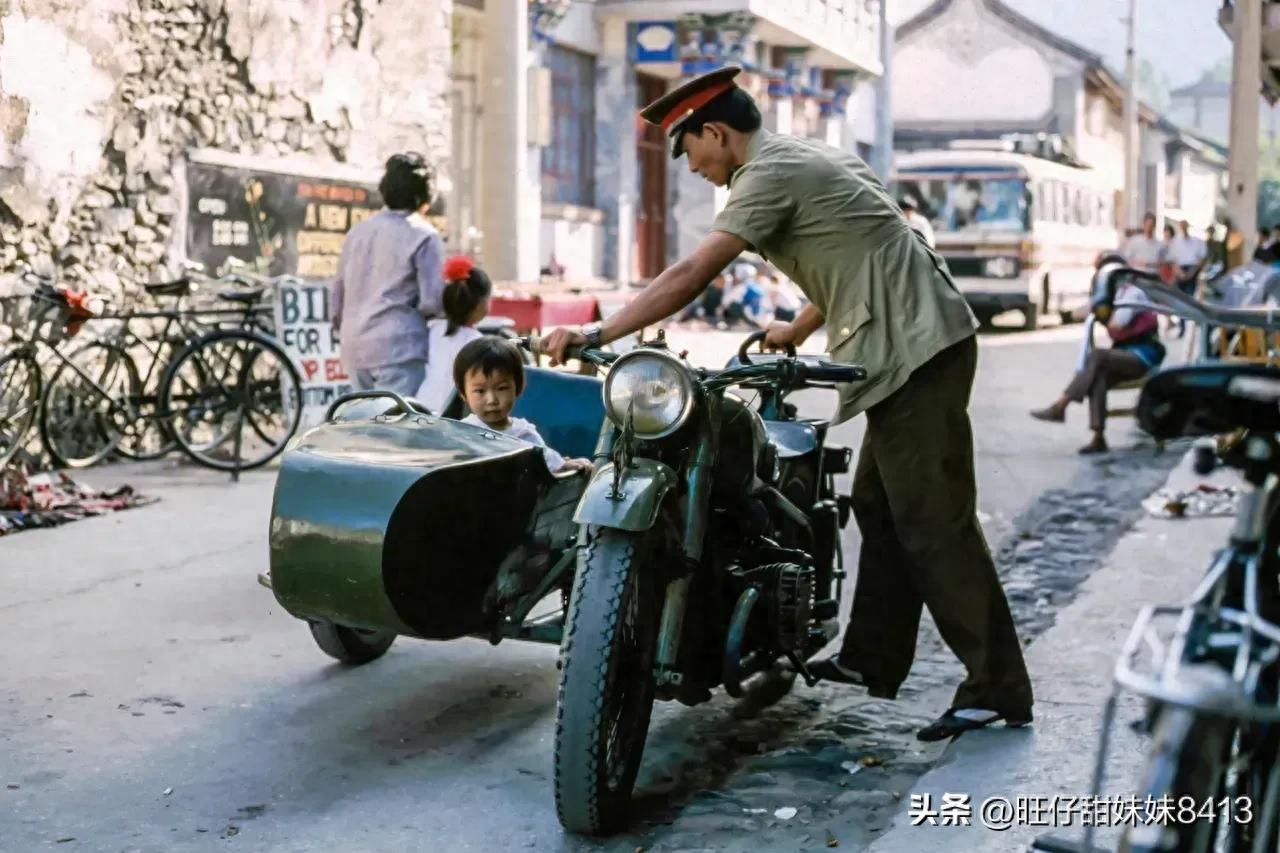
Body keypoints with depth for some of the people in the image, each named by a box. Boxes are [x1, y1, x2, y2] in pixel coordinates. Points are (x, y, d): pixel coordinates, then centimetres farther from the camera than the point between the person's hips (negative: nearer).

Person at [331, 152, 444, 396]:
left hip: (355, 348, 7)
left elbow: (338, 292, 17)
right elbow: (432, 301, -11)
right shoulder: (423, 236, -7)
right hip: (399, 348, -7)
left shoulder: (358, 231, 12)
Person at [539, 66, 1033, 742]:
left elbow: (692, 275, -18)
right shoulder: (811, 157, 19)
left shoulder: (771, 173, -10)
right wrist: (798, 332, 37)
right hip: (914, 347, 11)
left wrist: (597, 334, -17)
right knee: (878, 508, 16)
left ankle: (997, 688, -5)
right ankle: (873, 658, 25)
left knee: (933, 522, -9)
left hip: (914, 350, -11)